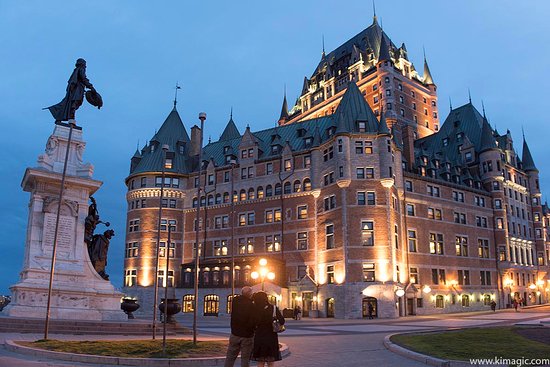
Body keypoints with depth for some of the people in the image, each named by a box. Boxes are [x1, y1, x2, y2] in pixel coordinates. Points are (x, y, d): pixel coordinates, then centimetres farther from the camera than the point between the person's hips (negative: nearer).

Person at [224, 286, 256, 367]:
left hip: (235, 333, 4)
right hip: (247, 336, -4)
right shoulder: (251, 305, -18)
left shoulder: (235, 301, -3)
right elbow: (252, 322, -18)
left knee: (230, 357, 13)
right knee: (245, 358, 6)